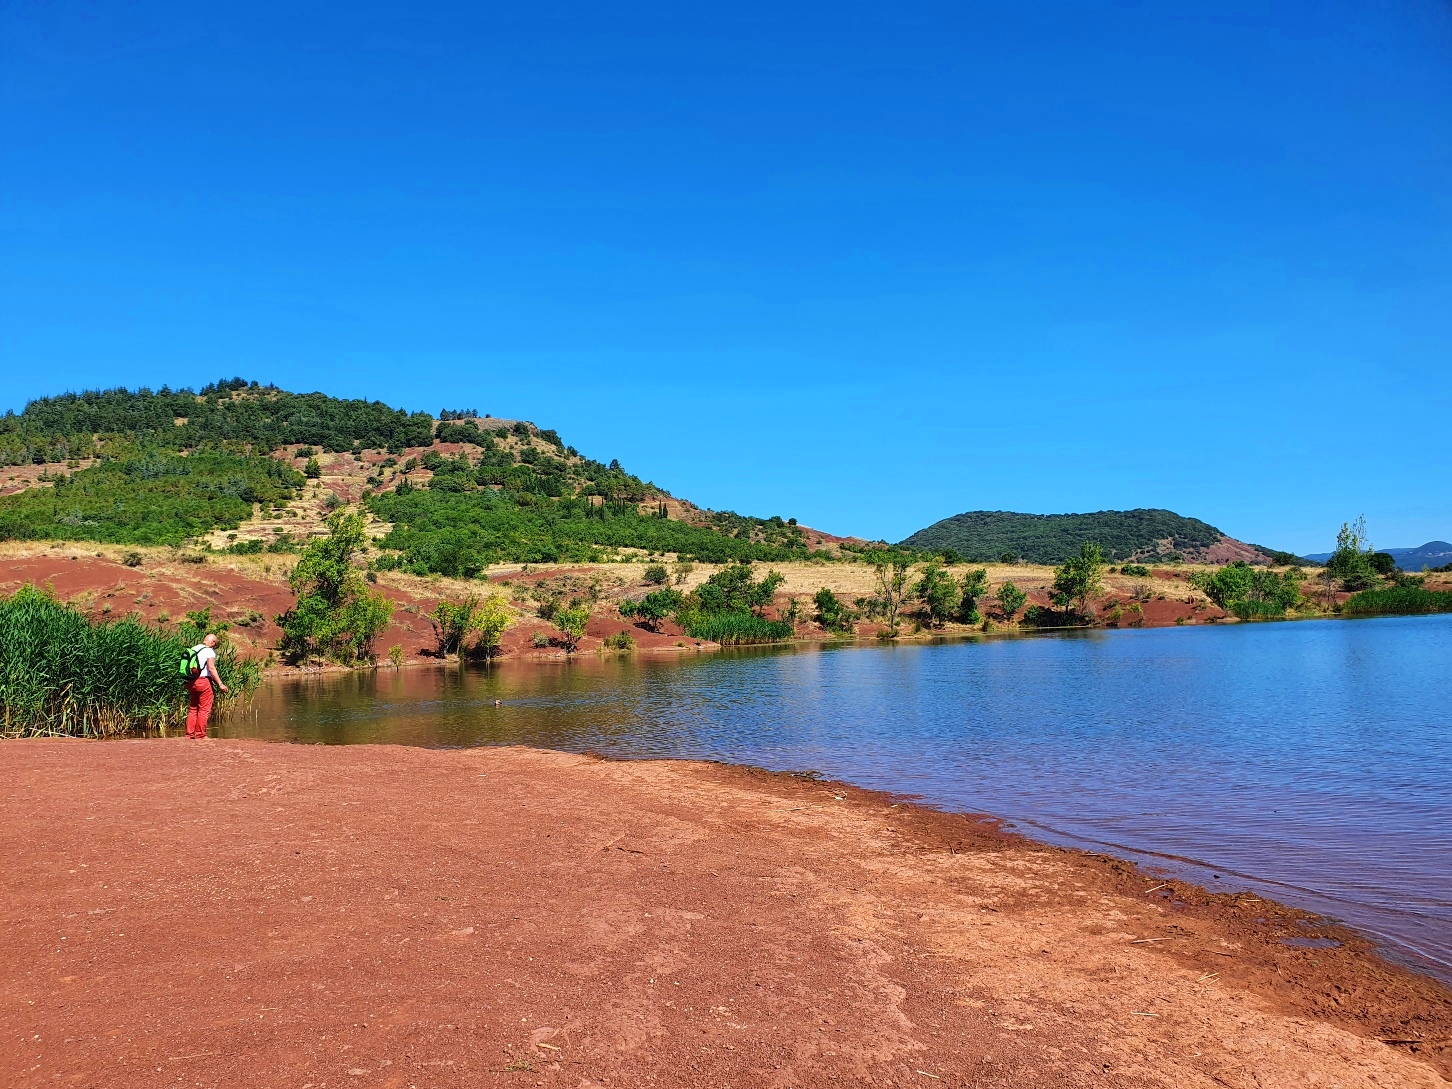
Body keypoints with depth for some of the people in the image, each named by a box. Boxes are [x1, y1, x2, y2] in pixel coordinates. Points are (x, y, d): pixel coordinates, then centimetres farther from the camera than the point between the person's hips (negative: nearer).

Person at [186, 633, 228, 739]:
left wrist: (187, 683, 21)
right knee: (204, 709, -1)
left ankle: (190, 734, 14)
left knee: (192, 708, 15)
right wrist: (220, 684, -20)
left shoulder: (193, 649, 14)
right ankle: (200, 734, -1)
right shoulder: (209, 651, -9)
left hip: (191, 682, 8)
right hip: (204, 681, -7)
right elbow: (211, 668, -19)